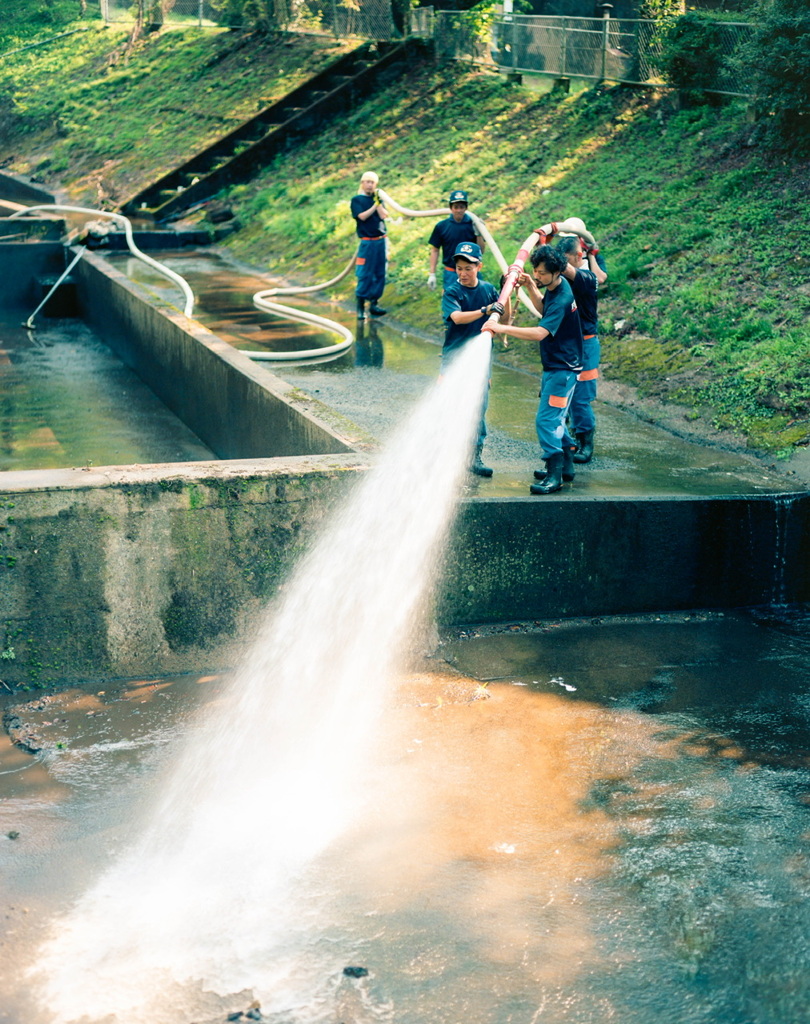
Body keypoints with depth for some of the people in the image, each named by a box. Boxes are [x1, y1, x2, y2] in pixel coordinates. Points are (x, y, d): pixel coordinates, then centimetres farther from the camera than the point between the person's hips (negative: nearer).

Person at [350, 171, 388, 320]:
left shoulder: (377, 198, 13)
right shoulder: (357, 200, 1)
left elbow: (384, 215, -1)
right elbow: (362, 216, -13)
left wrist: (378, 202, -9)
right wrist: (375, 204, -11)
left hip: (381, 241, 5)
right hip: (367, 242, -5)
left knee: (380, 274, 5)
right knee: (365, 275, -6)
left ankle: (373, 303, 13)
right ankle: (360, 307, -1)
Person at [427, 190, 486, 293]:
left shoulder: (472, 224, 0)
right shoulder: (441, 226, -2)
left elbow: (481, 251, 1)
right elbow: (435, 250, 4)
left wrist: (478, 234, -14)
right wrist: (432, 274, 1)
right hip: (450, 274, -1)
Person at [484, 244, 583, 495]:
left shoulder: (561, 300, -25)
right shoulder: (554, 288, 5)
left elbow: (540, 333, -35)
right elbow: (543, 308, 27)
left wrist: (503, 328, -40)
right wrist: (530, 287, 8)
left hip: (562, 369, -10)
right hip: (554, 366, 10)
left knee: (546, 420, -13)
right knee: (554, 418, 19)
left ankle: (554, 475, -10)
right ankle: (566, 466, 30)